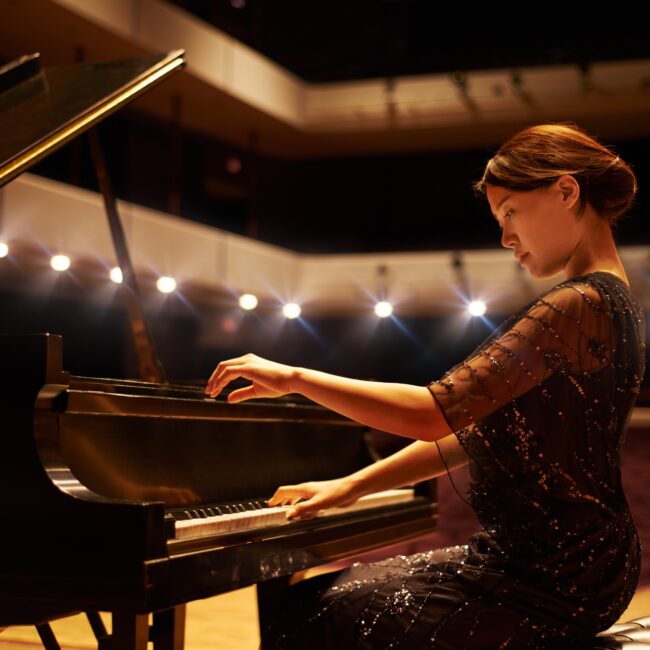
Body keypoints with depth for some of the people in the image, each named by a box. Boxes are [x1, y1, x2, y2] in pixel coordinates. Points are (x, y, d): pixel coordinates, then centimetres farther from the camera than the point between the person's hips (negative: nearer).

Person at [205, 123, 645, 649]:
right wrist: (354, 485, 10)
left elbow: (434, 413, -26)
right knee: (311, 594, 13)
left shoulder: (579, 305, -19)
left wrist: (294, 377, -15)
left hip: (548, 584, -10)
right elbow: (476, 429, 13)